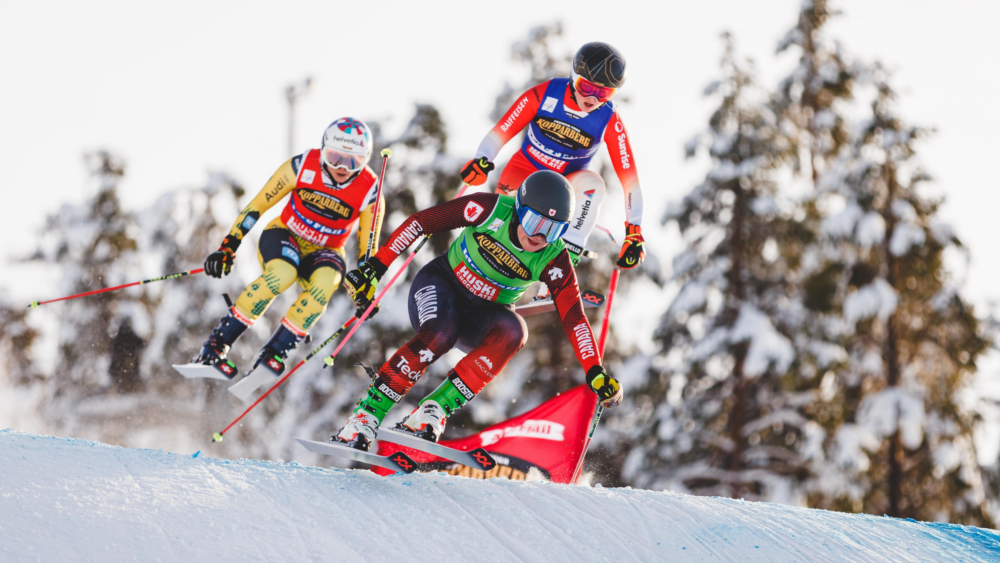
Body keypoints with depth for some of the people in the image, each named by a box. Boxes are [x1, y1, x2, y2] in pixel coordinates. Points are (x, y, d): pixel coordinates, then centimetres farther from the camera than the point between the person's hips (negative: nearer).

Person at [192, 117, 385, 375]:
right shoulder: (303, 166, -17)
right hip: (284, 237, -1)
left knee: (325, 282, -36)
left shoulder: (370, 192, -14)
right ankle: (217, 344, -30)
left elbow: (368, 248, -2)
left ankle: (273, 354, -28)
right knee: (281, 275, -36)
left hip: (323, 254, 1)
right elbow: (258, 205, -8)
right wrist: (229, 245, -12)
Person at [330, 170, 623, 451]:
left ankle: (431, 414, -32)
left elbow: (574, 319, -18)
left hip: (482, 316, 2)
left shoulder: (554, 261, -17)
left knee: (512, 331, -33)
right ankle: (365, 418, -30)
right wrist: (375, 267, -16)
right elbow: (421, 221, -15)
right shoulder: (492, 210, -21)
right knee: (438, 335, -35)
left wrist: (596, 373, -30)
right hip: (441, 284, -2)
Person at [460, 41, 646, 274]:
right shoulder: (544, 94, -17)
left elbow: (629, 177, -18)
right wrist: (481, 161, -34)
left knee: (592, 183, -33)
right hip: (525, 169, -1)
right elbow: (500, 132, -13)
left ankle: (568, 257, -32)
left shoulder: (610, 122, -18)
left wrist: (634, 233, -26)